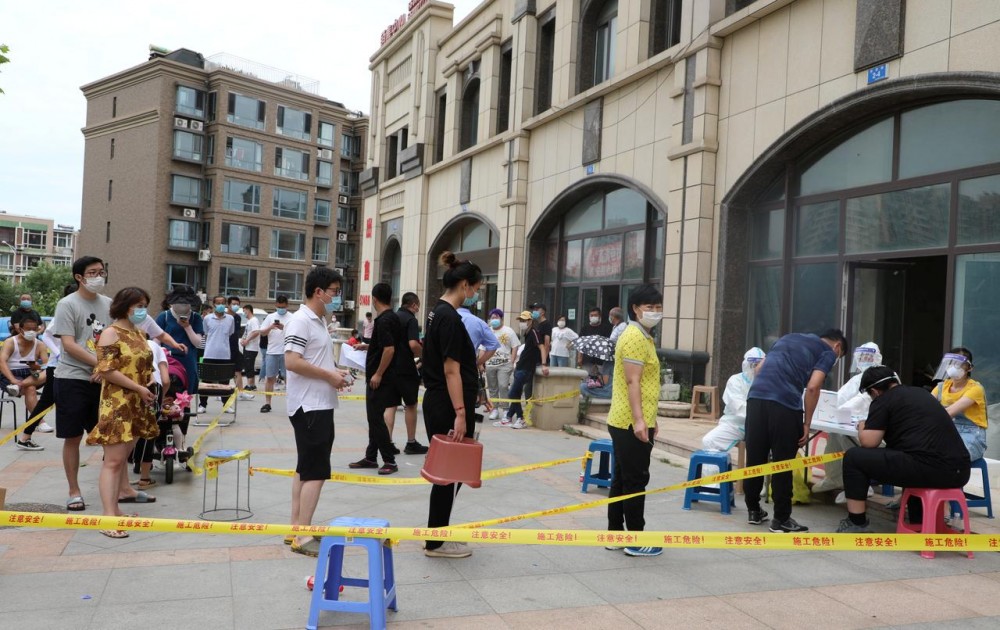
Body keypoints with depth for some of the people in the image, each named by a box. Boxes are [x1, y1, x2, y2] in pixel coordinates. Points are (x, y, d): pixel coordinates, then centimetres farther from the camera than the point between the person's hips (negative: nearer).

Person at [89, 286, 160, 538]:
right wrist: (139, 388, -17)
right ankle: (109, 516, -13)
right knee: (113, 459, -11)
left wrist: (148, 387, 6)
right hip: (117, 405, -8)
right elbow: (106, 370, -18)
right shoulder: (111, 333, -11)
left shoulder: (139, 333, 15)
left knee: (123, 454, 17)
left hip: (136, 405, 8)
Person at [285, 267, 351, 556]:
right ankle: (302, 537, -4)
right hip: (309, 406, -10)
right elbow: (292, 362, -24)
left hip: (320, 405, 10)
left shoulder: (318, 322, 16)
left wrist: (335, 372, 8)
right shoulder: (300, 320, -14)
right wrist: (329, 375, -17)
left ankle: (296, 529, 21)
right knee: (316, 471, -9)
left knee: (305, 469, 13)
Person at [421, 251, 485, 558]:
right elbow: (451, 369, -21)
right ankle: (436, 542, 12)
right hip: (448, 407, -10)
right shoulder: (450, 317, -18)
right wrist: (460, 413, -22)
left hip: (437, 404, 10)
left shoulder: (437, 312, 12)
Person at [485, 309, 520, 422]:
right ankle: (495, 409, 16)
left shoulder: (508, 331, 2)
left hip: (504, 364, -3)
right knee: (492, 388, 7)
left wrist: (512, 361, -7)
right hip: (490, 364, 3)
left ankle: (505, 409, -4)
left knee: (503, 386, -12)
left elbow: (515, 347, 1)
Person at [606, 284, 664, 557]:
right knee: (636, 481, -3)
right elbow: (632, 382, -21)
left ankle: (615, 534, 21)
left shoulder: (644, 337, 18)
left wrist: (649, 419, 24)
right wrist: (639, 420, -25)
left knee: (621, 479, 13)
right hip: (632, 423, -10)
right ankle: (636, 541, 4)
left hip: (624, 422, 10)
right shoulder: (635, 337, -14)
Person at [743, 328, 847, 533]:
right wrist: (807, 424, 2)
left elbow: (760, 369, 28)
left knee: (754, 458, 14)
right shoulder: (828, 352, 12)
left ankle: (753, 510, 25)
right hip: (785, 403, -5)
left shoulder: (788, 337, 30)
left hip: (755, 396, 6)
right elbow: (812, 387, -4)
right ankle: (781, 519, 12)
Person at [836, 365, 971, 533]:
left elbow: (868, 442, -4)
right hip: (960, 470, 8)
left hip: (930, 469, -8)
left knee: (853, 458, 3)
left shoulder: (883, 400, 2)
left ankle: (857, 524, 8)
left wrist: (862, 427, 17)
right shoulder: (920, 393, 24)